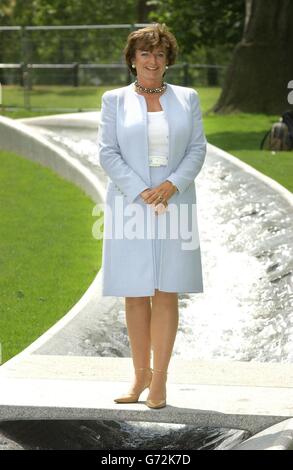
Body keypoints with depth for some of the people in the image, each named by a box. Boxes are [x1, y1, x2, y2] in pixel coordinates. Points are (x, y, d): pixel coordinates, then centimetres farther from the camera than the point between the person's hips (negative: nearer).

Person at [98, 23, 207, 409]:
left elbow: (197, 149, 5)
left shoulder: (187, 98, 9)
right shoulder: (115, 100, 6)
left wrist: (171, 185, -12)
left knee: (167, 292, -2)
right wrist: (142, 194, -12)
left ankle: (159, 380, 0)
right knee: (136, 294, 2)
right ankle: (141, 375, 12)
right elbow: (108, 153, -1)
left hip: (175, 204, 0)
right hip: (130, 205, 0)